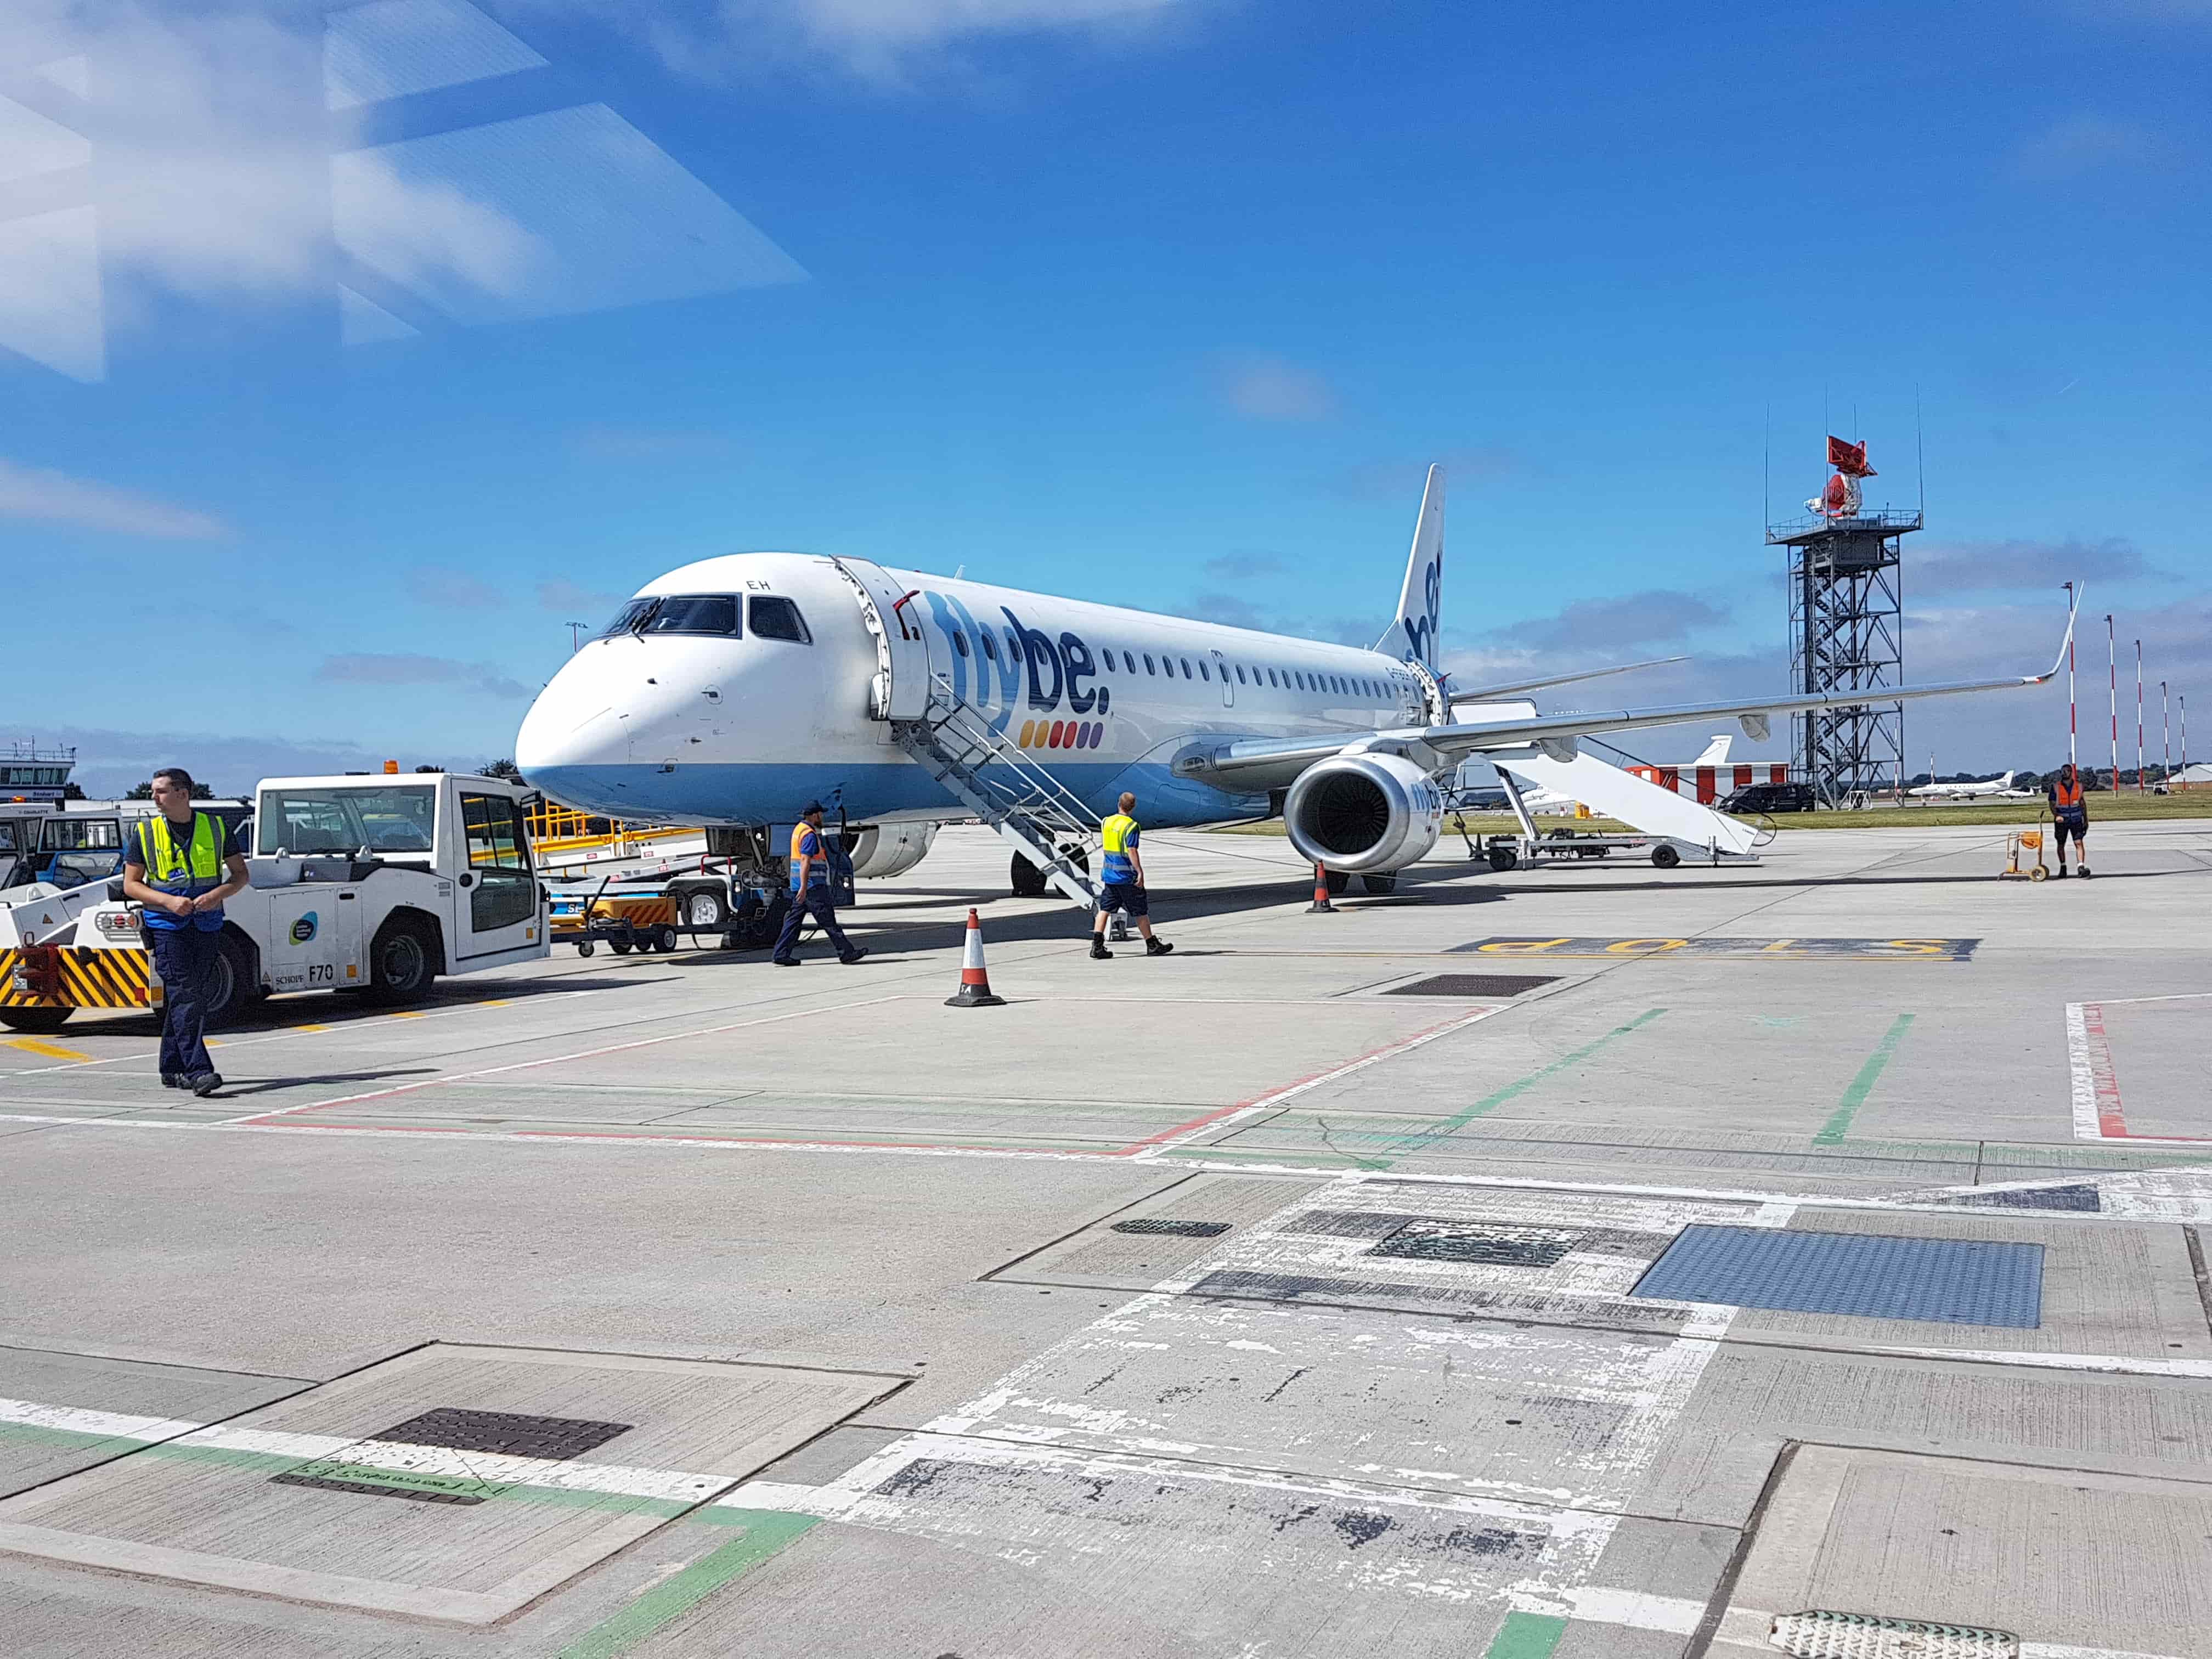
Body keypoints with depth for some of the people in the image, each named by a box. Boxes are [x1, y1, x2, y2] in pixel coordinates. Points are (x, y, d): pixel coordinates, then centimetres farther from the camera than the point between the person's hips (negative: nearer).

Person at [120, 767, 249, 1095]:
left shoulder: (216, 828, 5)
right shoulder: (146, 832, 2)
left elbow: (240, 873, 9)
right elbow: (131, 884, 4)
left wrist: (218, 894, -11)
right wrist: (169, 901, -13)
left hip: (207, 925, 2)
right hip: (167, 926, -2)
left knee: (198, 997, 6)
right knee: (183, 996, -13)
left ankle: (173, 1069, 19)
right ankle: (198, 1071, -20)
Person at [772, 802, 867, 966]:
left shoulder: (799, 829, 17)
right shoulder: (809, 834, -15)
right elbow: (805, 861, -22)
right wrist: (804, 888, -26)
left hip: (801, 886, 10)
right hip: (813, 885, -10)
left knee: (794, 920, 8)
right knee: (828, 920, -5)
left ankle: (782, 954, 5)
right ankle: (846, 952, -1)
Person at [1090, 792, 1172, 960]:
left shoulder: (1106, 822, 6)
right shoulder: (1131, 826, -14)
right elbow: (1132, 851, -20)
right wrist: (1140, 872, -18)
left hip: (1109, 874, 6)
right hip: (1126, 875, -6)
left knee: (1105, 909, 4)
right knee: (1140, 911, 6)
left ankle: (1097, 946, -6)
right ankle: (1152, 945, 16)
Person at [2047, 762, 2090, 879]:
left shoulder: (2078, 785, 5)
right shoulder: (2056, 786, -3)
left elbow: (2082, 802, 15)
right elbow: (2052, 804, -4)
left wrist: (2086, 819, 16)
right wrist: (2056, 815, -22)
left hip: (2076, 819, 0)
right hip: (2061, 820, 0)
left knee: (2079, 843, -14)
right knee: (2061, 844, 11)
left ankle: (2081, 867, -22)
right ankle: (2063, 868, 25)